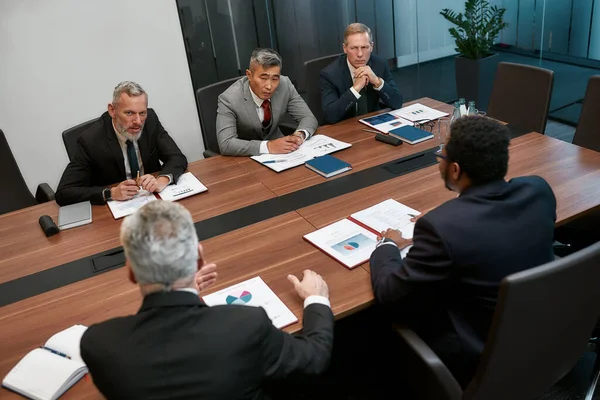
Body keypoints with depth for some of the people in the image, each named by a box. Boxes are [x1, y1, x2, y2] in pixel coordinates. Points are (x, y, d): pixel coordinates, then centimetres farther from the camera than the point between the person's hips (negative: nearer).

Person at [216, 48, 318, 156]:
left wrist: (299, 135, -28)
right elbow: (225, 144, -30)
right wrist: (267, 146, -39)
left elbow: (309, 118, -6)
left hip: (278, 150, 3)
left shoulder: (285, 85, -12)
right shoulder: (229, 99, -23)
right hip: (245, 159, -3)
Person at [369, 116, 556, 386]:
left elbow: (389, 295, -19)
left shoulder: (441, 226, -30)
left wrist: (387, 246, -1)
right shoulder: (539, 190, -11)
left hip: (479, 360, -6)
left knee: (394, 314, 13)